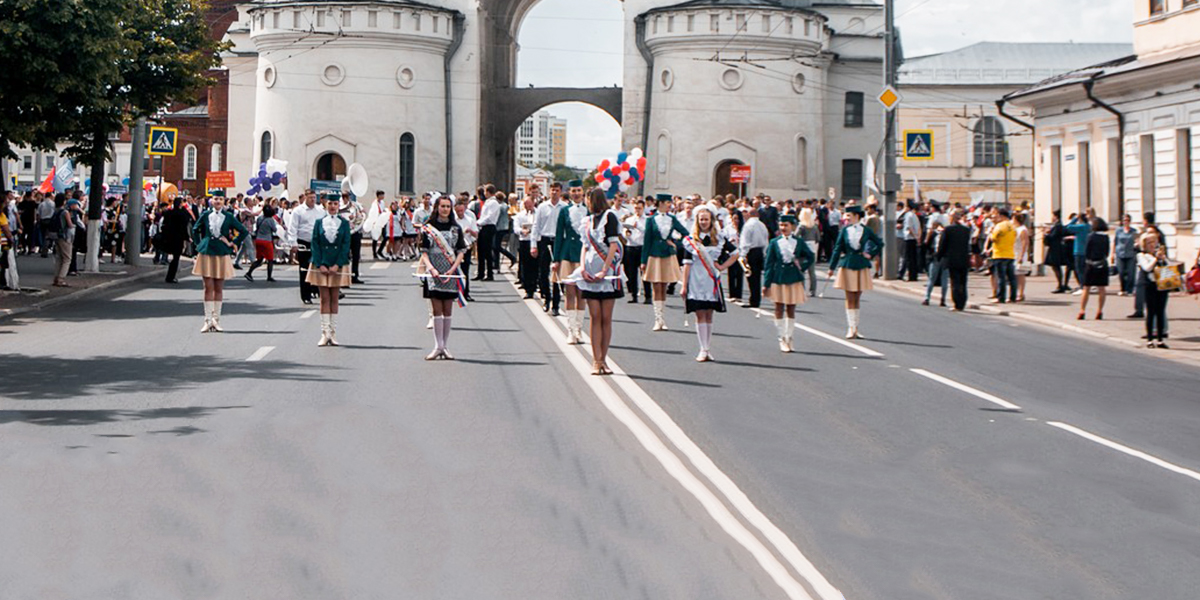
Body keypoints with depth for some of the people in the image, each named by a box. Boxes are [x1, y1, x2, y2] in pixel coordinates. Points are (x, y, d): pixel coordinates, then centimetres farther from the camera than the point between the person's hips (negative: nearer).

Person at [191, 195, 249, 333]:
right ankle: (208, 320, 0)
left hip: (222, 254, 0)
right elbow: (195, 229, 18)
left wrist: (233, 243, 2)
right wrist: (199, 244, 9)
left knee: (219, 288, 3)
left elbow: (244, 231, 7)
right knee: (208, 287, -3)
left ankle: (216, 320, 9)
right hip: (206, 253, 0)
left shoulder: (228, 217, 2)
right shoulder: (205, 215, 4)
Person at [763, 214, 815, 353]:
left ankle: (789, 338, 16)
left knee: (791, 309, 7)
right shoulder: (775, 242, -1)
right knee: (779, 309, 2)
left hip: (794, 279, 1)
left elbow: (811, 257, 14)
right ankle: (782, 339, 9)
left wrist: (802, 267, -2)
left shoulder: (799, 242, 1)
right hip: (778, 279, -1)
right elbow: (769, 263, -1)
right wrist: (766, 284, -5)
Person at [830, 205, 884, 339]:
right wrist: (832, 267, 0)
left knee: (857, 299, 7)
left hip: (861, 266, 1)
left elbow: (880, 243, 13)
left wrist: (870, 254, 3)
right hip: (847, 266, -1)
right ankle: (851, 329, -2)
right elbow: (837, 248, 2)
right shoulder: (845, 230, 2)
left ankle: (855, 328, 14)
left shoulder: (866, 230, 2)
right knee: (850, 299, -3)